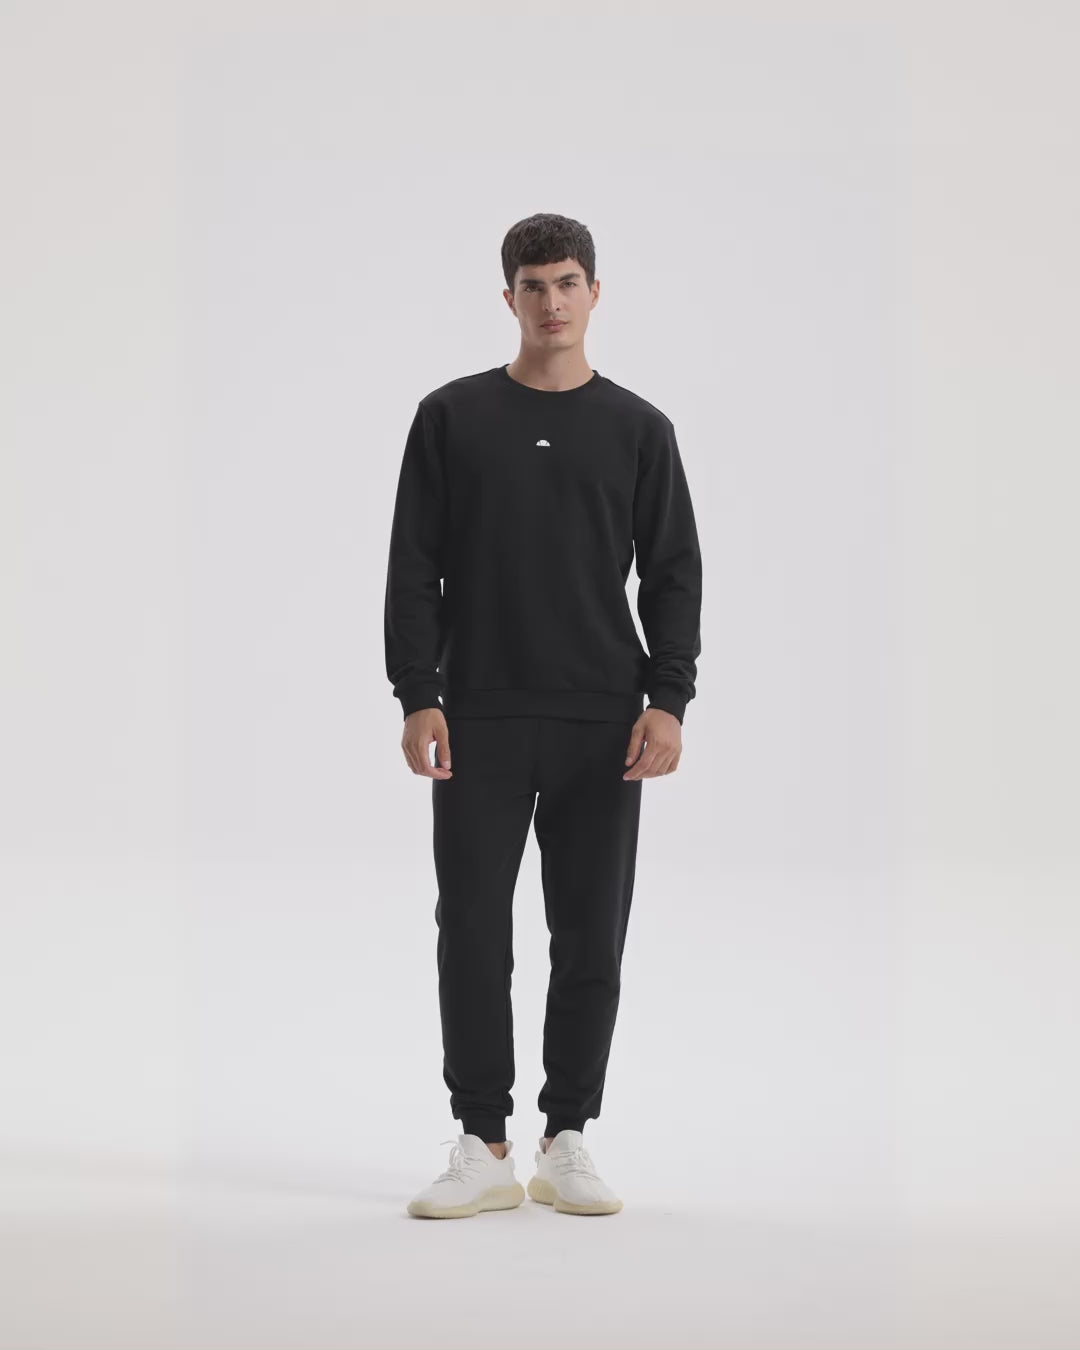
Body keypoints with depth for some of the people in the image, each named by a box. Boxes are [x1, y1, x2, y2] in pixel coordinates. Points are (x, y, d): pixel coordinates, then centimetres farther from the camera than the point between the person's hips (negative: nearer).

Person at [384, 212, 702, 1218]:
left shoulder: (638, 428, 6)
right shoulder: (453, 417, 4)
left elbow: (672, 572, 3)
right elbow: (414, 568, 1)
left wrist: (668, 699, -8)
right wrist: (418, 697, -7)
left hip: (601, 727, 1)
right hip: (480, 721, -1)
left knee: (590, 941, 5)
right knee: (472, 934, -1)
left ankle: (566, 1143, 17)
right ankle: (483, 1148, 10)